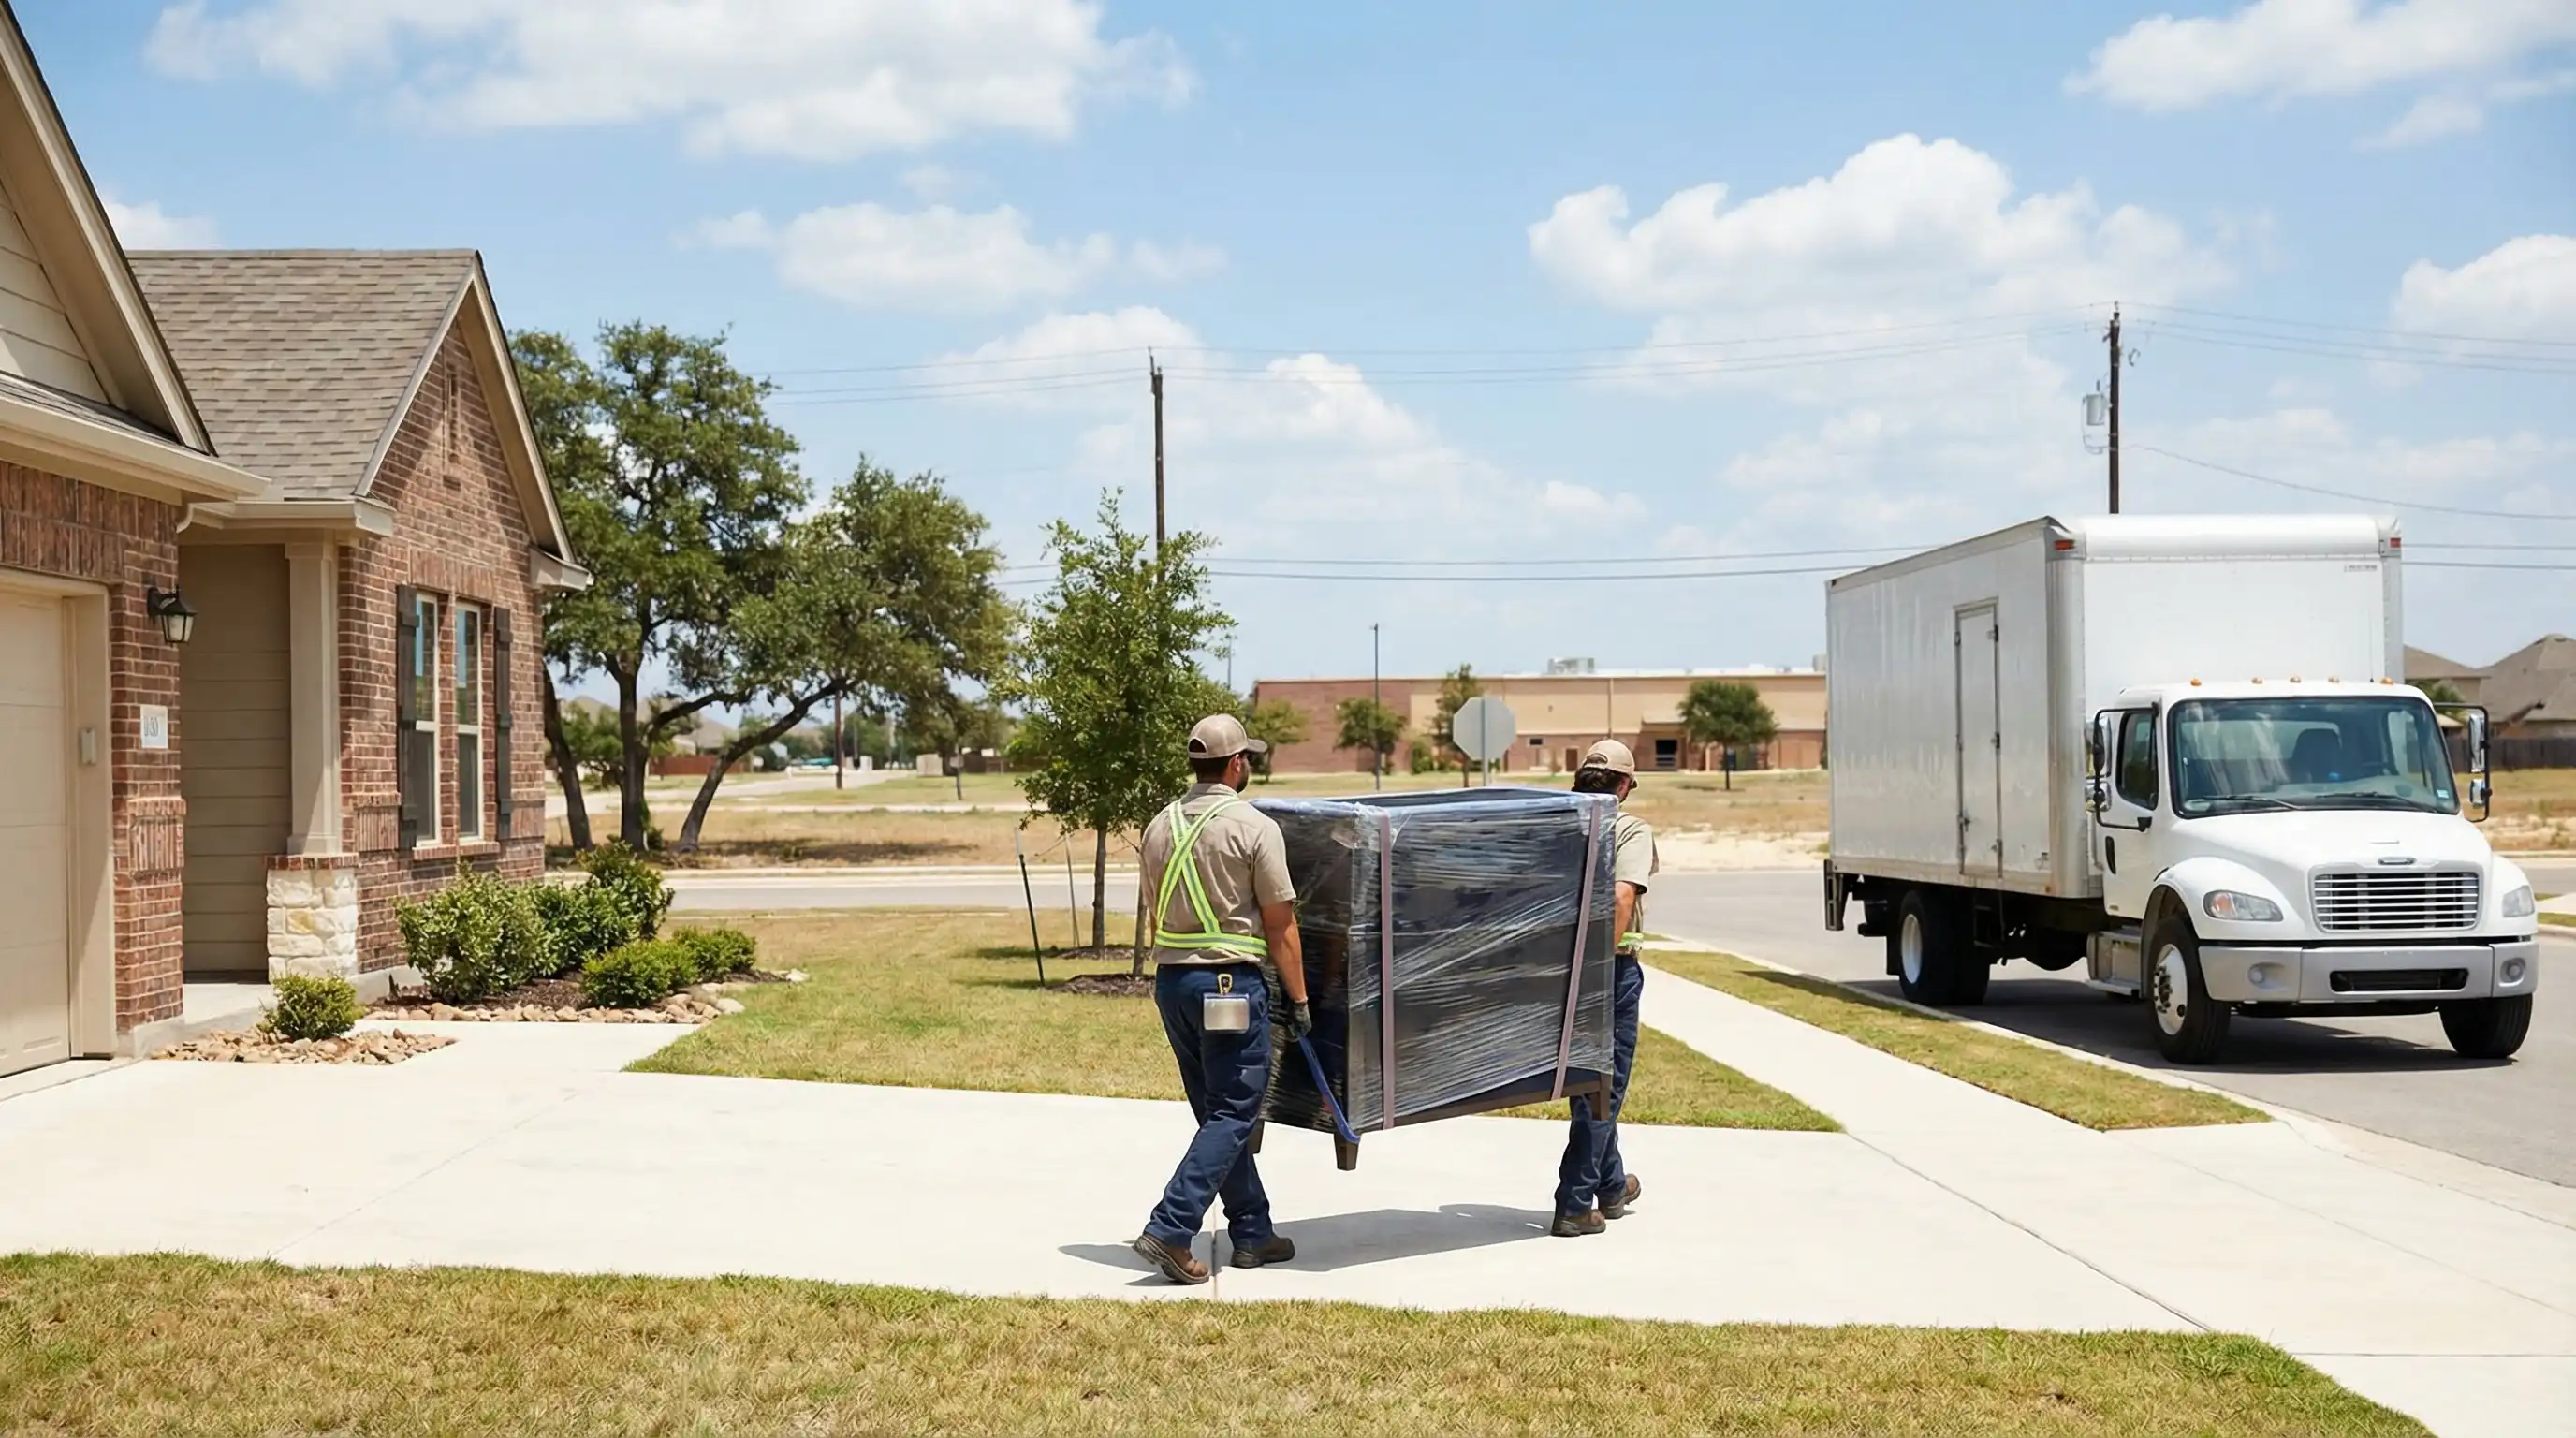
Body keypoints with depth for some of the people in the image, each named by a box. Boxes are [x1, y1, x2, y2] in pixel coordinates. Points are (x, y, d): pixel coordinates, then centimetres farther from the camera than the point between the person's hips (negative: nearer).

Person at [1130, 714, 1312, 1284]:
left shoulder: (1160, 826, 9)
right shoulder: (1254, 828, -10)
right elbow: (1280, 924, -8)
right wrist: (1298, 999, -1)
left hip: (1171, 980, 7)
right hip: (1230, 982, -7)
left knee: (1219, 1111, 15)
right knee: (1233, 1114, -2)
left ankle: (1252, 1234, 21)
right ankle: (1169, 1230, -13)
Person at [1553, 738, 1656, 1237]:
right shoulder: (1630, 830, -8)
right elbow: (1622, 898, -23)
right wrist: (1603, 954, -17)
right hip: (1612, 968, -6)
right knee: (1603, 1084, 2)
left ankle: (1611, 1186, 36)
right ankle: (1574, 1205, -2)